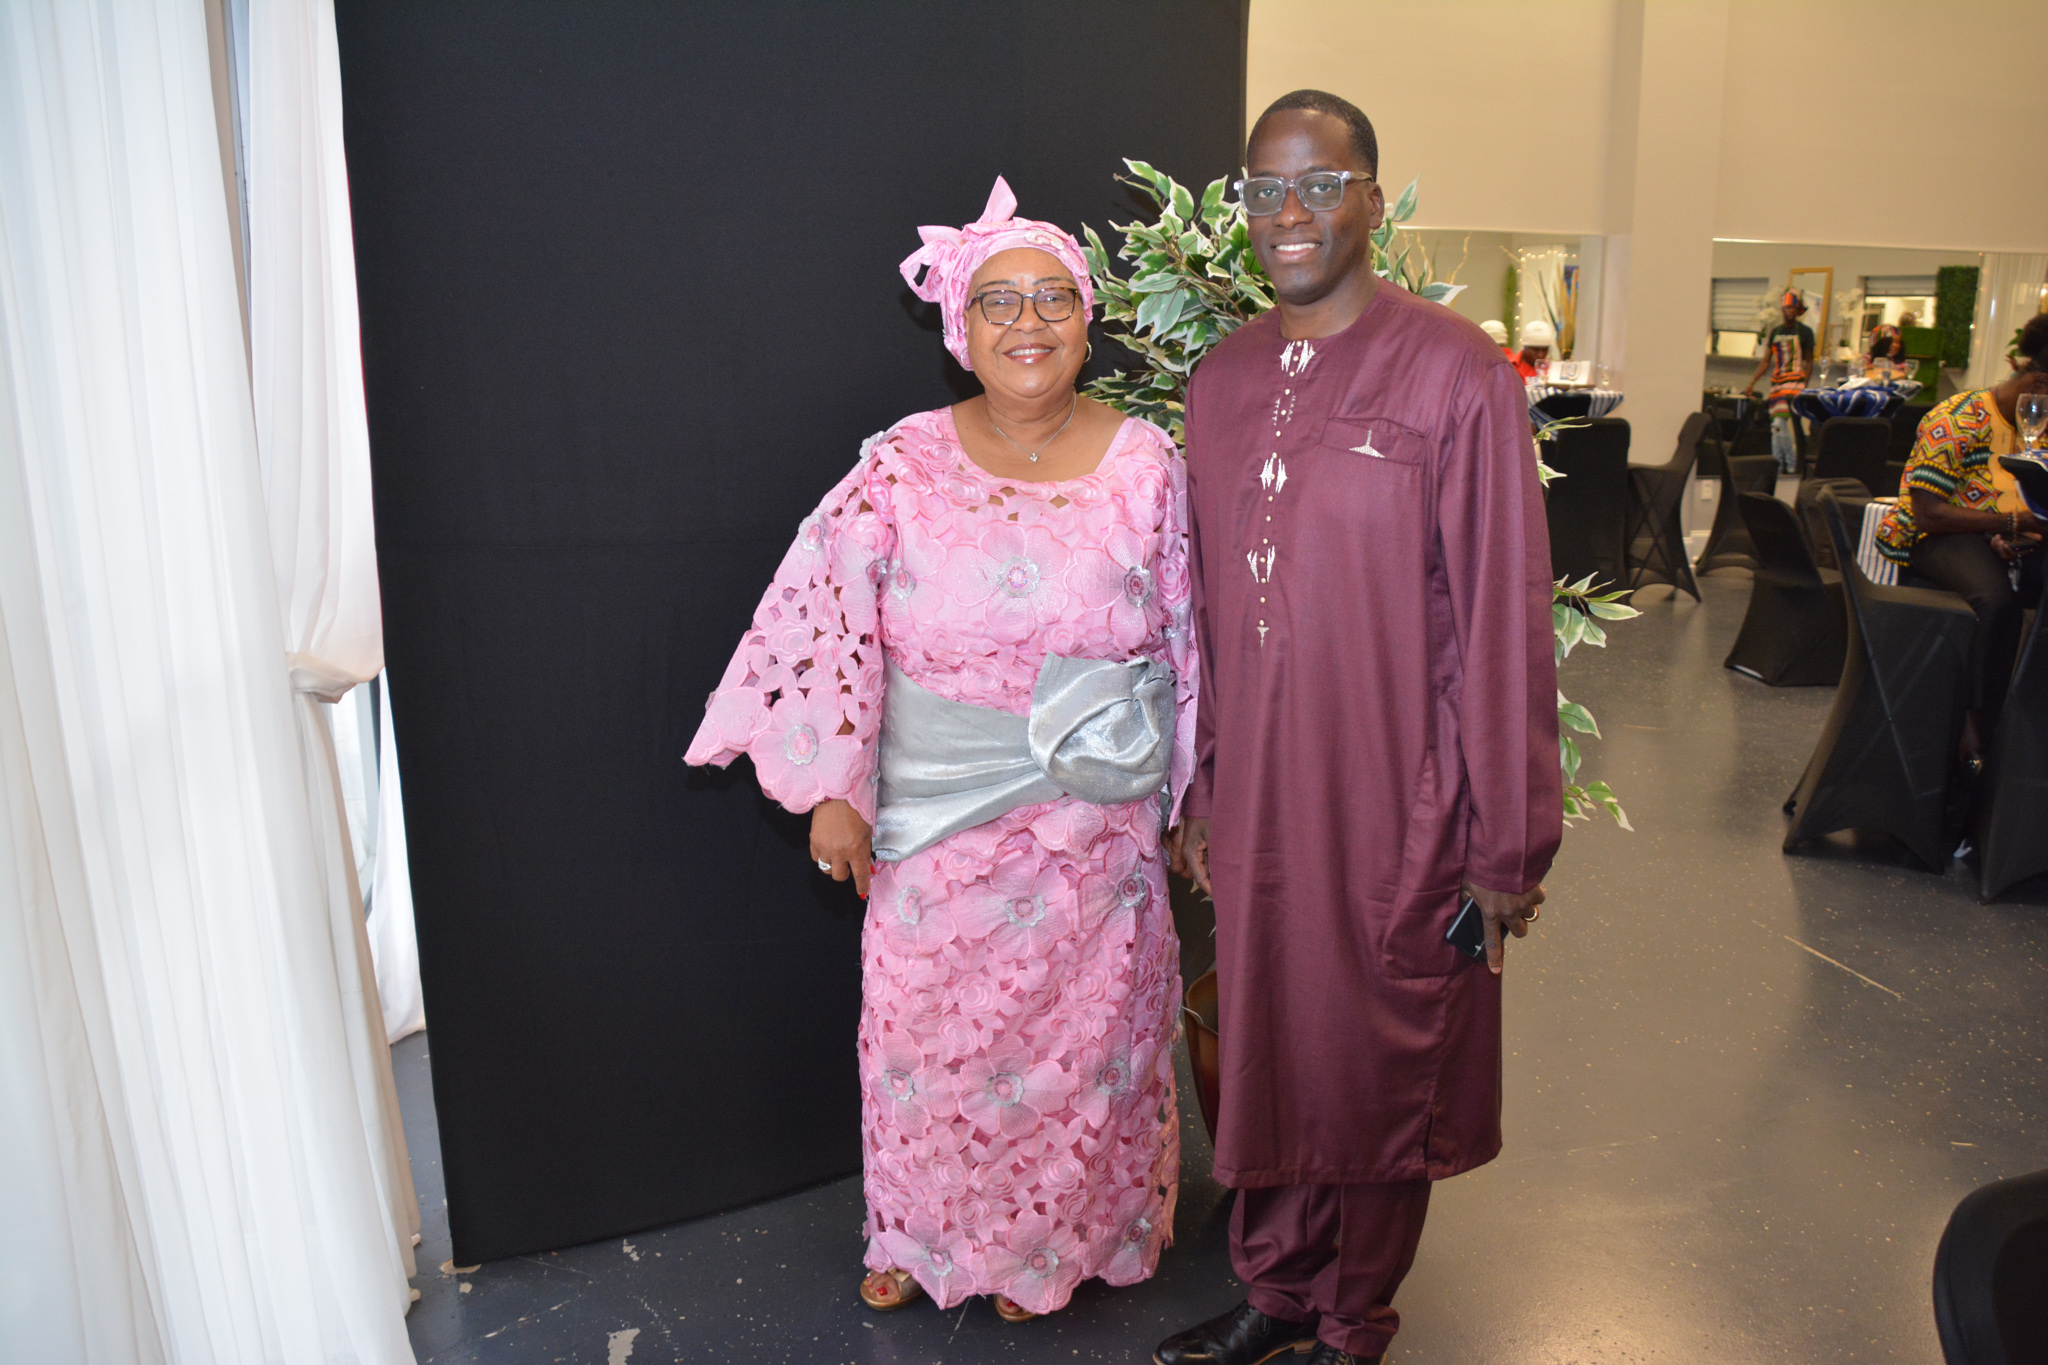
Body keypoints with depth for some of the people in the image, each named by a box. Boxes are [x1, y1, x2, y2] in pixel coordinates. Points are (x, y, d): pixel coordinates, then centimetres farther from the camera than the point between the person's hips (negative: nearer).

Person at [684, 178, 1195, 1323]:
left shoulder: (1146, 465, -3)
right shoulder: (903, 467, -6)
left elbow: (1186, 647, 2)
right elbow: (837, 628, -5)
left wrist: (1190, 801, 5)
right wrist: (833, 789, -8)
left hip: (1098, 817, 1)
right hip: (937, 816, 0)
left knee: (1078, 1034, 13)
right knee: (931, 1029, 13)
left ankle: (1047, 1242, 40)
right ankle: (926, 1235, 41)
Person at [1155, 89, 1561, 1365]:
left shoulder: (1456, 371, -10)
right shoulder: (1223, 375, 6)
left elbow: (1503, 616, -11)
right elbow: (1207, 603, 10)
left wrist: (1509, 840, -10)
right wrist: (1198, 788, 11)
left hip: (1396, 805, -4)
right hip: (1255, 797, 5)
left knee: (1380, 1065, 12)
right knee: (1267, 1045, 17)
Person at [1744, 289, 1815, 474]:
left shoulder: (1804, 331, 1)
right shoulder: (1775, 332, 15)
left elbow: (1809, 362, 1)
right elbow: (1766, 361, 17)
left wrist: (1804, 386, -10)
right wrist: (1752, 382, 10)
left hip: (1795, 382, -5)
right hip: (1777, 381, 5)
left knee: (1782, 423, -16)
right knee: (1776, 425, 3)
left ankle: (1792, 465, -10)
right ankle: (1778, 464, 9)